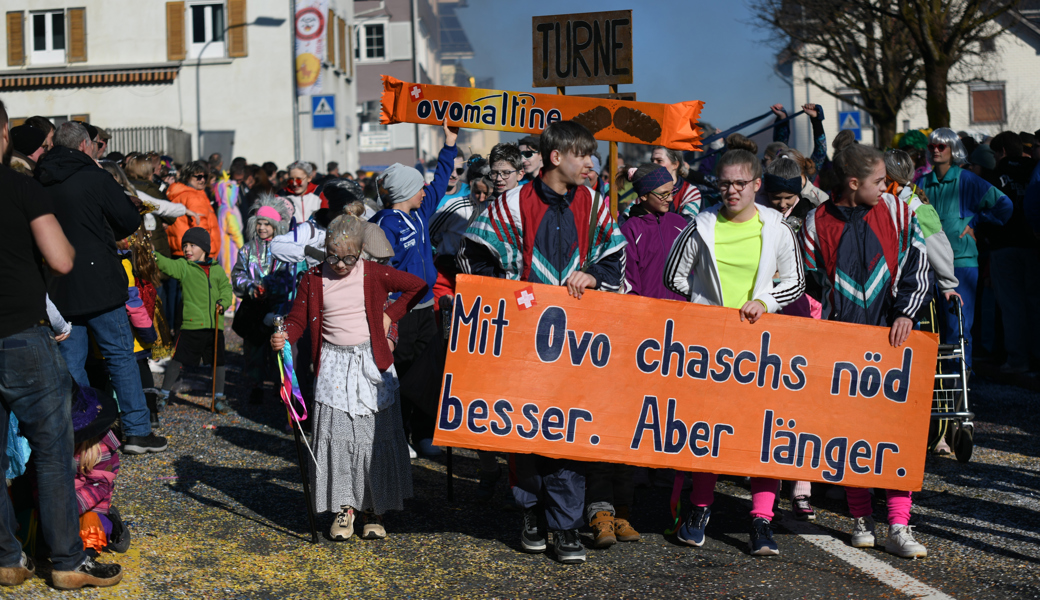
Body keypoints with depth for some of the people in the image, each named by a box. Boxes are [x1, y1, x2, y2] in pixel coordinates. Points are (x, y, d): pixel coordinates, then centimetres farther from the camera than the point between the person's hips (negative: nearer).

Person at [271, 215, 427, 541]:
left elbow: (418, 286, 7)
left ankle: (374, 509, 12)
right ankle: (345, 507, 10)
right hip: (334, 365, 1)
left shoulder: (375, 274, -2)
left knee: (375, 436, 1)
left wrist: (390, 314, 1)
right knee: (336, 435, -1)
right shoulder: (313, 280, 2)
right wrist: (284, 337, -18)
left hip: (372, 363, -1)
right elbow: (298, 319, 3)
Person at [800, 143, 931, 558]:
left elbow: (917, 266, 3)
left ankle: (898, 527, -6)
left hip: (890, 337, 0)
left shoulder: (897, 212, 3)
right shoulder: (817, 223, 1)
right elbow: (811, 282, 8)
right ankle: (861, 519, 18)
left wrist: (905, 314, -8)